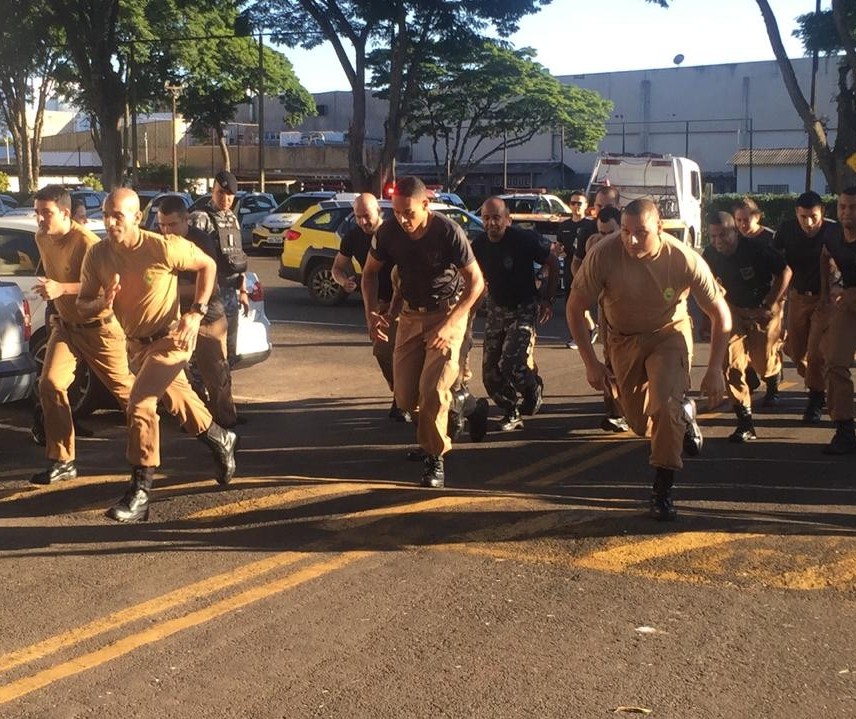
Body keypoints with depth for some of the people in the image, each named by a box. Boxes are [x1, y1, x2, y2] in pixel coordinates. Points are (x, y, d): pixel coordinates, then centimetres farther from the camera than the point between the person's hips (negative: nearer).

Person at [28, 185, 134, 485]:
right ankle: (62, 461, -7)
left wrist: (62, 289, -39)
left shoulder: (86, 242, -24)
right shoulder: (42, 239, 0)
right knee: (50, 384, -12)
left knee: (122, 387, 8)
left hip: (99, 327, -6)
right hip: (65, 325, 6)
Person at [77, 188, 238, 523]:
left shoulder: (163, 248, -24)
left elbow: (208, 265, -8)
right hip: (136, 343, 6)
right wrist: (101, 303, -28)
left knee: (139, 404, -21)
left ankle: (140, 492, -14)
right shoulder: (97, 255, -12)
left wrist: (197, 312, -16)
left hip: (170, 337, -6)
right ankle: (221, 441, 50)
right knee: (177, 400, 23)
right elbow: (82, 304, -4)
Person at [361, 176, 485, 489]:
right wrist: (371, 312, -10)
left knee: (433, 388, -19)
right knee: (406, 398, 2)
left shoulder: (448, 232, -22)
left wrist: (449, 324, -26)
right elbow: (370, 272, 6)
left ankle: (435, 457, 0)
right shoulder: (388, 231, -11)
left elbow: (476, 282, -16)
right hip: (411, 314, 4)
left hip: (447, 312, -4)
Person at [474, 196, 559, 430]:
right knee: (490, 371, 1)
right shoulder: (479, 245, -5)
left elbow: (553, 264, -6)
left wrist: (547, 299, -7)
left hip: (524, 308, -5)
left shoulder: (525, 239, -18)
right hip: (496, 309, 5)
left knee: (512, 363, -21)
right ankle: (512, 413, 21)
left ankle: (534, 388, 13)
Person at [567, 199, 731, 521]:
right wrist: (590, 362, -15)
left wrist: (715, 370, -15)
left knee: (665, 404, -24)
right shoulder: (604, 254, -28)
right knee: (641, 423, 10)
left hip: (669, 334, -2)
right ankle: (683, 412, 44)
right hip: (623, 338, 2)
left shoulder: (685, 260, -27)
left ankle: (663, 491, -7)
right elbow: (575, 307, -14)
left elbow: (720, 315, -13)